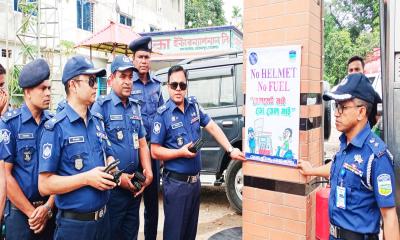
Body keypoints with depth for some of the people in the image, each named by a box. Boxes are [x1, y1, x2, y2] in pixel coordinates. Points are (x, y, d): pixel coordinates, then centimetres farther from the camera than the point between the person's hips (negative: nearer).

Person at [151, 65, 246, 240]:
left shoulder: (193, 105, 4)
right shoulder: (163, 114, -13)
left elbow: (212, 127, 9)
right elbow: (155, 152, -13)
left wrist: (230, 150, 3)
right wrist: (181, 152, -23)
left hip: (195, 180, 6)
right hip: (176, 182, -6)